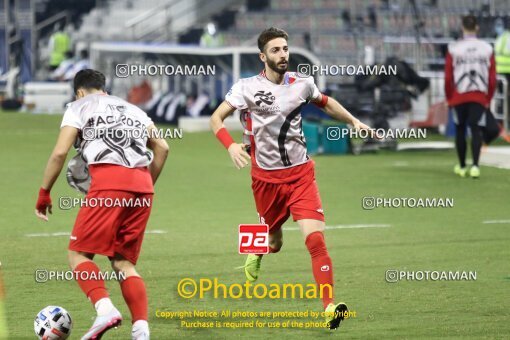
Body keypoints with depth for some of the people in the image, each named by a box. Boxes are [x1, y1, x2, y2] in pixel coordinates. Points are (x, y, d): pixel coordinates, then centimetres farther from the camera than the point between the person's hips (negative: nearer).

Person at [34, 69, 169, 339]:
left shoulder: (79, 106, 15)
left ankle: (104, 308, -22)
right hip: (142, 186, 5)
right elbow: (161, 147, 20)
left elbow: (60, 153, 2)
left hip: (108, 181, -5)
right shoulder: (132, 109, 30)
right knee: (123, 262, 12)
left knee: (78, 254, 3)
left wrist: (44, 193, 10)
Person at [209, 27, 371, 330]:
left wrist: (354, 121, 12)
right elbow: (216, 118, -9)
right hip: (266, 177, -1)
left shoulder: (302, 84, 1)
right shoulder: (248, 88, -8)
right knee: (274, 241, 14)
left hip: (301, 172, 1)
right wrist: (231, 146, -27)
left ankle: (330, 306, -20)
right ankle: (256, 253, 54)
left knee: (315, 237, -16)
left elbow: (325, 102, 23)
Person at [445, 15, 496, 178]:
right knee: (476, 130, 0)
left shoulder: (454, 49, -5)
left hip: (459, 97, 0)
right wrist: (488, 99, 12)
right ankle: (475, 165, -17)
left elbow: (448, 77, -5)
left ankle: (462, 167, 22)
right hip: (480, 96, 0)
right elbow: (492, 78, 0)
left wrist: (449, 98, 7)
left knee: (460, 129, 14)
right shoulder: (487, 49, -1)